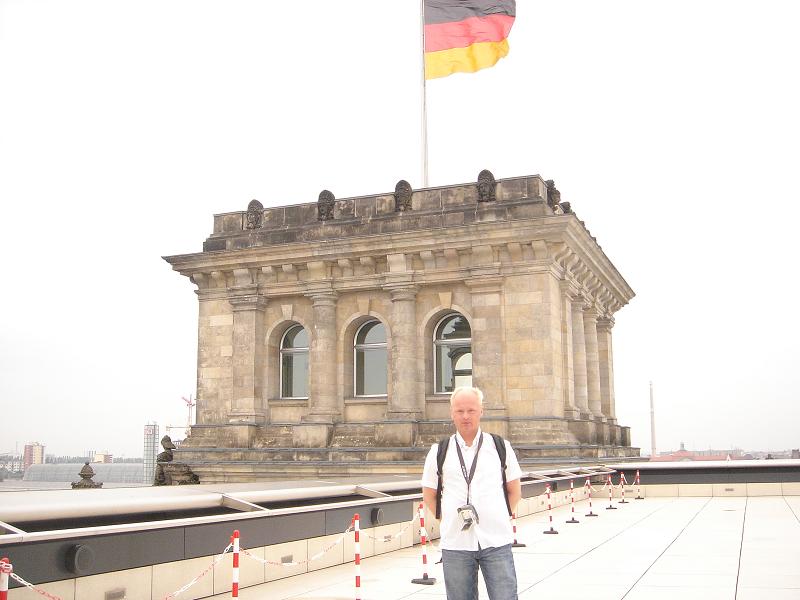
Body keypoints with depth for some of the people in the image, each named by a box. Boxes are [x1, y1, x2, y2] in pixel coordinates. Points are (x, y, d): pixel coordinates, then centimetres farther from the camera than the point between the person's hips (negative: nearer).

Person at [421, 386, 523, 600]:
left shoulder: (501, 447, 6)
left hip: (496, 542, 0)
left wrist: (501, 517, 7)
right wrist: (450, 520, 6)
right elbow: (429, 495, 14)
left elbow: (514, 491, 15)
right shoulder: (439, 451, 5)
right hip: (455, 543, 1)